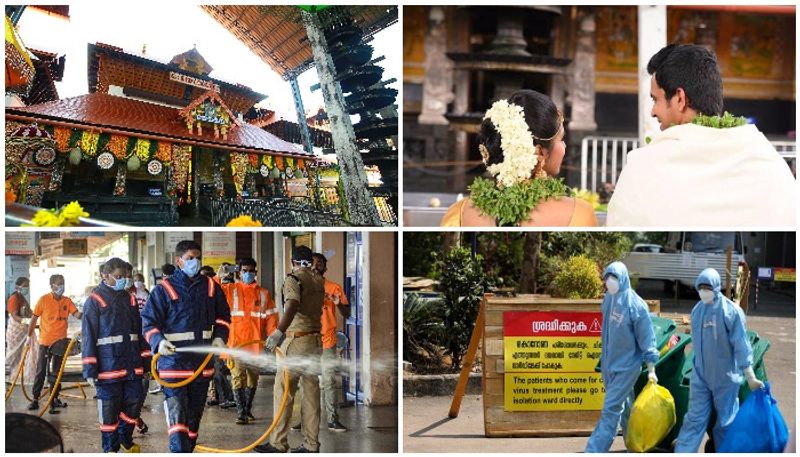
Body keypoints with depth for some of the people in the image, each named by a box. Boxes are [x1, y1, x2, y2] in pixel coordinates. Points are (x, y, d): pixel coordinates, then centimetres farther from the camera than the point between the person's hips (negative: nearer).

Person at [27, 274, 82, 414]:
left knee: (56, 372, 11)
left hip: (60, 341, 3)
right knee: (41, 371, 1)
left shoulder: (67, 301, 2)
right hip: (45, 342, -3)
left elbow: (77, 314, -8)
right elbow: (34, 318, -1)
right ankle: (35, 399, 8)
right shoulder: (44, 300, -7)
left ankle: (54, 398, 20)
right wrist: (29, 335, 1)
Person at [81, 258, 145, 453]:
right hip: (108, 366, -5)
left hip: (132, 364, 5)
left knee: (134, 402, 8)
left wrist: (144, 360, 18)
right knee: (109, 408, 2)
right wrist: (90, 369, -10)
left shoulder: (130, 298, 13)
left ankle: (125, 439, 29)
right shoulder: (94, 300, -4)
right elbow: (88, 337, -6)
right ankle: (111, 448, 15)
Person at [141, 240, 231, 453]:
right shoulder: (163, 289, -3)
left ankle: (189, 450, 27)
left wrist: (219, 337, 1)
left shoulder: (210, 287, 8)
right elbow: (149, 322, -3)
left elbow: (223, 317, 19)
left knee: (194, 415, 15)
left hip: (202, 363, 5)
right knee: (177, 417, -14)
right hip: (173, 362, -5)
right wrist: (158, 341, -22)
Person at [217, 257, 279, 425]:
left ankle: (248, 409, 25)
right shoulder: (230, 290, 6)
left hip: (256, 344, 2)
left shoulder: (263, 293, 9)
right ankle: (241, 413, -7)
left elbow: (271, 318, 7)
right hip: (236, 342, -2)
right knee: (237, 378, -8)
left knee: (253, 379, 11)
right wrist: (218, 277, -13)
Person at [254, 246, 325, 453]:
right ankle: (311, 444, 10)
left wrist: (278, 332, -38)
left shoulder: (293, 279, -10)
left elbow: (292, 305, -28)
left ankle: (278, 443, -5)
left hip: (296, 341, -7)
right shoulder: (319, 280, 11)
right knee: (311, 392, 8)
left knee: (283, 391, -4)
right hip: (316, 340, 7)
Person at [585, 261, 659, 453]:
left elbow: (646, 338, -12)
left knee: (611, 410, -9)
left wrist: (651, 369, -10)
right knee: (624, 406, 17)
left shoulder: (635, 305, -18)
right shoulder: (608, 299, 2)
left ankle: (594, 451, -9)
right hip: (608, 363, 7)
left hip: (627, 365, -7)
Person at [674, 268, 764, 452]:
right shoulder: (697, 310, 3)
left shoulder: (731, 311, -14)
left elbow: (741, 346, -15)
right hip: (700, 375, 4)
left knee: (726, 422, 9)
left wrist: (751, 377, -15)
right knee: (694, 419, 6)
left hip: (725, 377, -4)